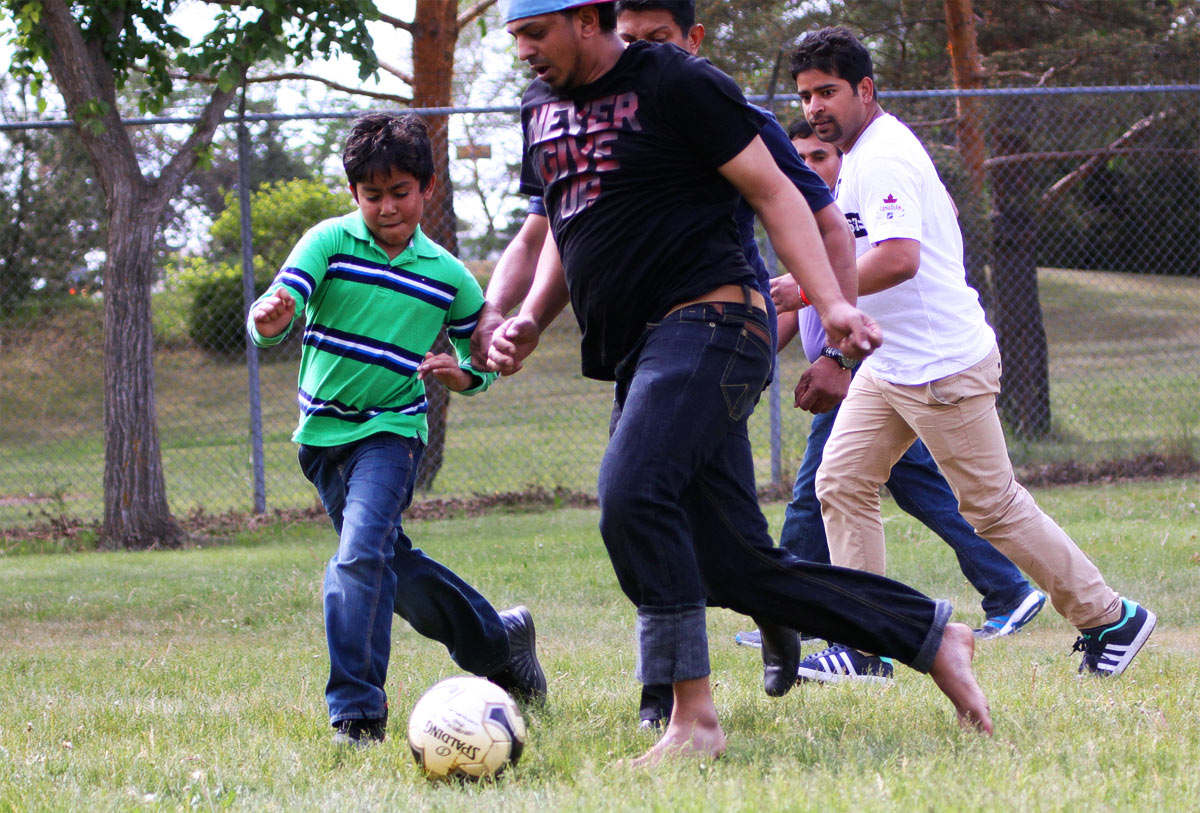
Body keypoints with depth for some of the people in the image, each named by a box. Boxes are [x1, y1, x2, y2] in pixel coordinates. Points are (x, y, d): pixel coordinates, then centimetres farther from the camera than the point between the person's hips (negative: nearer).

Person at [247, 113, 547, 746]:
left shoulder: (448, 277, -1)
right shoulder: (330, 242, -5)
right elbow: (280, 303, -21)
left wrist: (458, 374, -8)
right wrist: (269, 319, -44)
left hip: (391, 429, -3)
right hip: (322, 432, 3)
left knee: (360, 557, -24)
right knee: (394, 567, 14)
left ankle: (357, 712, -22)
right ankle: (499, 641, 36)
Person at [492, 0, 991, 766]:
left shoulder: (677, 84, -6)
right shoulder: (543, 107, 17)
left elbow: (772, 192, -7)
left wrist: (831, 302, -17)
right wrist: (531, 321, 12)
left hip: (709, 322, -8)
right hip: (639, 352, 8)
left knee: (632, 494, -28)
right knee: (738, 567, 2)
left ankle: (693, 717, -23)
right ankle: (933, 636, 15)